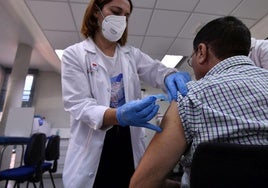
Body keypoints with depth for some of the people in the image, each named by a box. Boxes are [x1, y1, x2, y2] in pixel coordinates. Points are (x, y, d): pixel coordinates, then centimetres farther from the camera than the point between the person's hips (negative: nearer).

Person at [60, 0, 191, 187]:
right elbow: (78, 105, -15)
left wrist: (172, 76, -30)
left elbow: (158, 72, -5)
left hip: (130, 148, 4)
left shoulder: (132, 54, 8)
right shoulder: (74, 54, -4)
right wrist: (119, 115, -34)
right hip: (92, 152, -3)